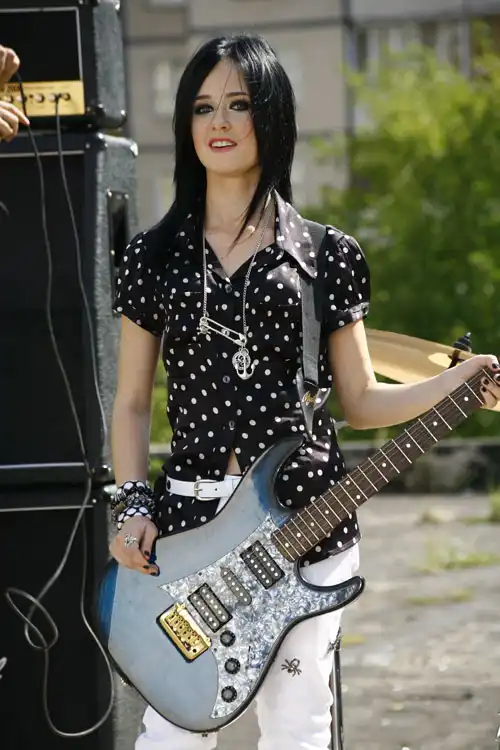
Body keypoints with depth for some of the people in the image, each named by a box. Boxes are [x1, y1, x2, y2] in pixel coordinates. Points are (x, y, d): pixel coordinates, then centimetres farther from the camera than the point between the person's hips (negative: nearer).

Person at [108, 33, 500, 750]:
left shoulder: (328, 254, 4)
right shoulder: (155, 254, 7)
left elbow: (360, 400, 6)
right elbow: (131, 402, 10)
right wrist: (133, 505, -4)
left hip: (306, 517, 0)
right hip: (186, 519, 1)